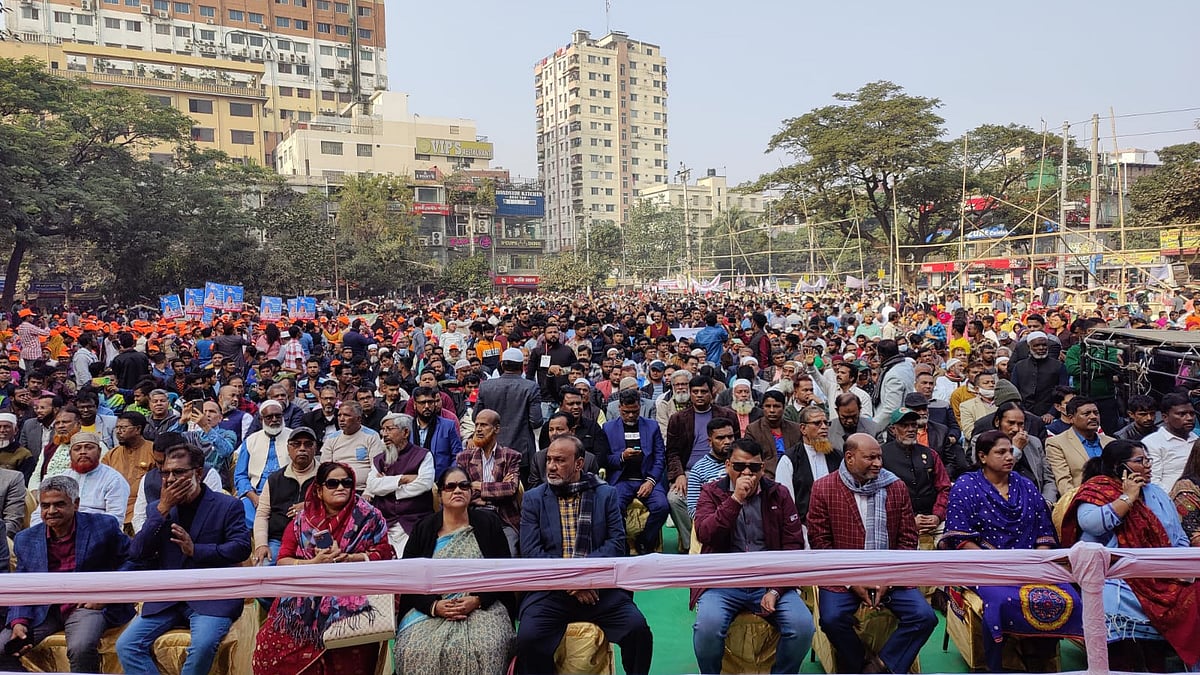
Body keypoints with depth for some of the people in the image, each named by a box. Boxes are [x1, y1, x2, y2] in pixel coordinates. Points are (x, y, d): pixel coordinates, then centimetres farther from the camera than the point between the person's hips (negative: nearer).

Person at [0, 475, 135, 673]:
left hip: (88, 605, -5)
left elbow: (130, 560, 2)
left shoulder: (103, 526, -5)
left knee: (81, 648, -32)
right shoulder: (25, 539, 7)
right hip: (43, 610, 5)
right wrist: (19, 622, -6)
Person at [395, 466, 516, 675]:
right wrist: (434, 605, -12)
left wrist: (478, 600, -11)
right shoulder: (424, 528, 8)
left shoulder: (489, 522, 6)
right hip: (430, 608, 1)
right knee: (417, 650, -27)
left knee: (485, 648, -30)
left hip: (482, 606, -1)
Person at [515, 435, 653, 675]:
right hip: (550, 589, 0)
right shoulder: (534, 499, 8)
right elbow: (530, 551, -1)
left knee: (638, 628, -21)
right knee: (528, 638, -26)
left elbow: (617, 542, 0)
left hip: (599, 586, 0)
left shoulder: (606, 494, 9)